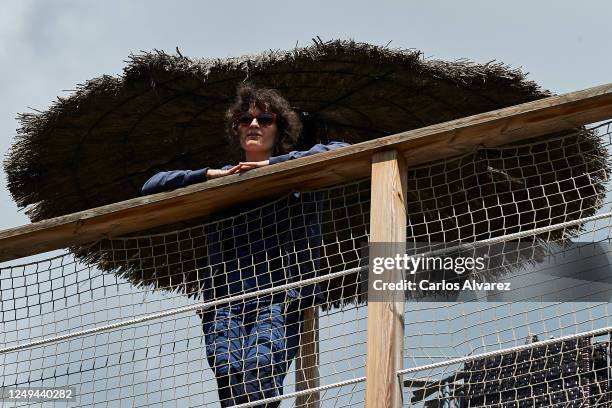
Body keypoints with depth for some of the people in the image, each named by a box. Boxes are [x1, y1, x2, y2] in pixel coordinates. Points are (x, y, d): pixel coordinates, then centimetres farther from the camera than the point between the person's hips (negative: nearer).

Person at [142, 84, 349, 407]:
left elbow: (342, 151, 0)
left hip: (279, 298, -2)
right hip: (223, 300, 2)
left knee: (260, 366, -29)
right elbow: (152, 187, 21)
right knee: (228, 371, -24)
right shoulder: (220, 182, 26)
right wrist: (209, 175, 8)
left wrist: (274, 164, -2)